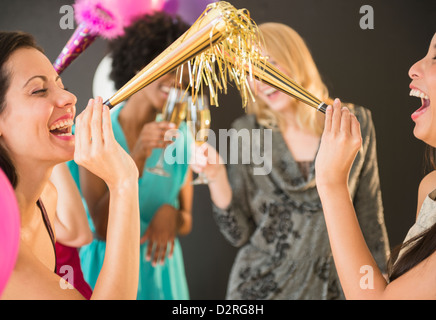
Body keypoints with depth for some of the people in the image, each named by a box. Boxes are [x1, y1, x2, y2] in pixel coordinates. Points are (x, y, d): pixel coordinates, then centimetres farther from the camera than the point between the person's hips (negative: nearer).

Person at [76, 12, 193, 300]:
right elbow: (102, 228, -17)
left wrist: (171, 213, -18)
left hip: (160, 268, 3)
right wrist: (139, 156, -25)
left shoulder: (180, 136, -2)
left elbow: (186, 223, 4)